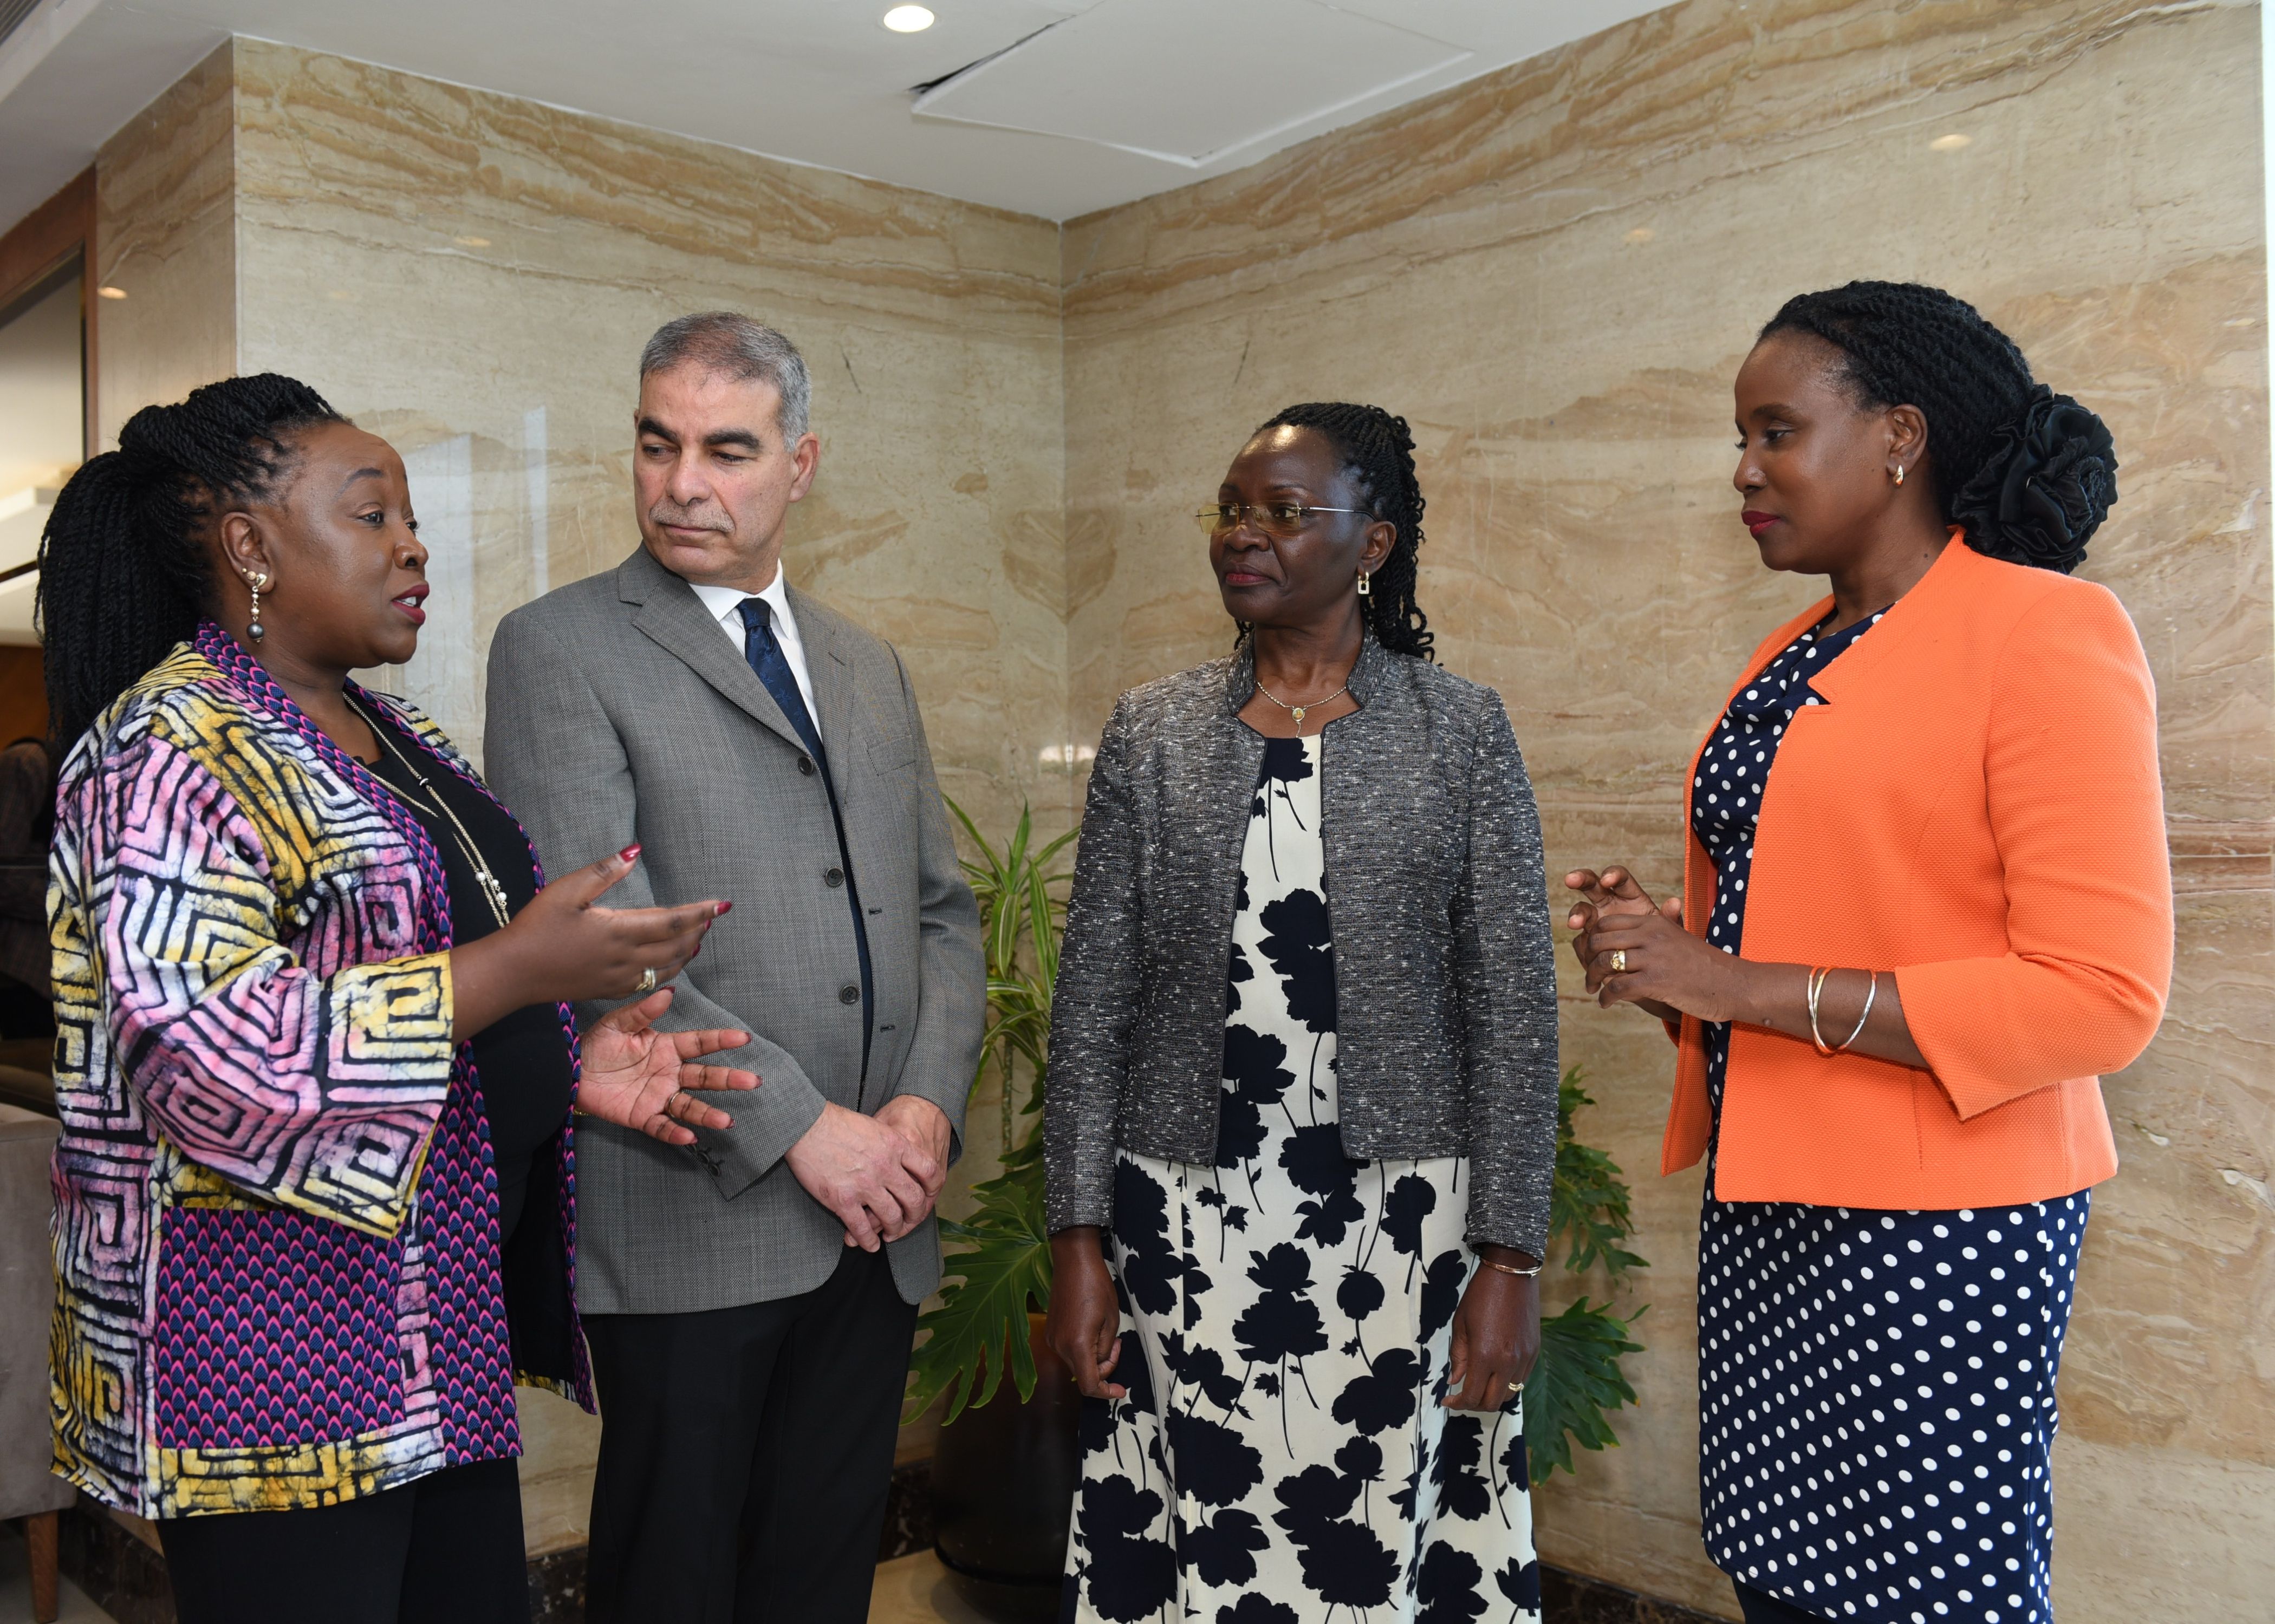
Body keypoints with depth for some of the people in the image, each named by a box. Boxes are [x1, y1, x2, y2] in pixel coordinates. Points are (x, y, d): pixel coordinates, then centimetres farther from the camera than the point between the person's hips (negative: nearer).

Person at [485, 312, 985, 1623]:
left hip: (876, 1220, 5)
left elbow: (943, 910, 14)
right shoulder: (559, 650, -4)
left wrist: (930, 1102, -2)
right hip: (693, 1221, -5)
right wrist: (801, 1128, -15)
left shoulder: (869, 665, 15)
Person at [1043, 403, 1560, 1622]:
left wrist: (1509, 1259, -6)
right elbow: (1093, 1003, 4)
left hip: (1398, 1225, -1)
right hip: (1188, 1229, 2)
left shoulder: (1461, 730, -1)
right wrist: (1078, 1238, 0)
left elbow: (1512, 1012, -2)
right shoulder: (1152, 732, 4)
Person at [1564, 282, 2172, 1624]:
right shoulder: (1791, 659, 13)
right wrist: (1662, 954, 0)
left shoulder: (2046, 629, -9)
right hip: (1766, 1205, 7)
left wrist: (1743, 988, -18)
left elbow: (2103, 992, -17)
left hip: (1938, 1225, -7)